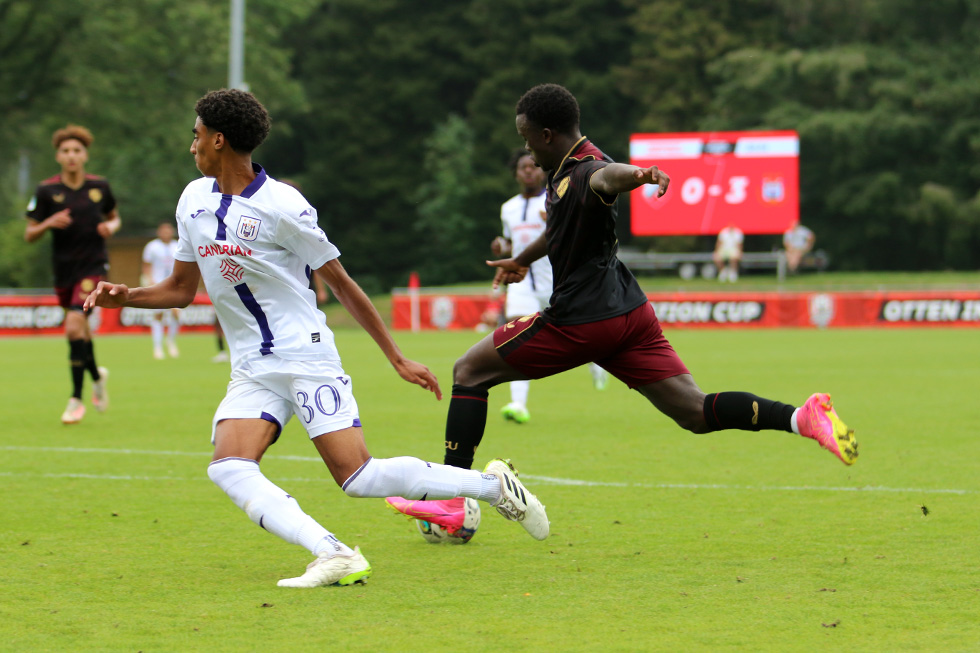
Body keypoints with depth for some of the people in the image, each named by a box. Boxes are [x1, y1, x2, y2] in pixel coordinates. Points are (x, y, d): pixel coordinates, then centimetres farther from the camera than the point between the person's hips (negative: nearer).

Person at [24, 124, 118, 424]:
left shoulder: (100, 186, -1)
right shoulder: (47, 191, -4)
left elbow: (114, 217, 16)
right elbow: (29, 235, -1)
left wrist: (111, 226, -7)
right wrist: (49, 224, -20)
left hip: (93, 265, -2)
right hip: (63, 269, 2)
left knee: (74, 326, -19)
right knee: (79, 331, 14)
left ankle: (76, 398, -12)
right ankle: (97, 375, 45)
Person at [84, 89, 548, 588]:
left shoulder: (282, 205, -11)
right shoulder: (193, 200, 9)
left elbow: (342, 285, -5)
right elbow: (181, 289, 21)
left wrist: (397, 359, -4)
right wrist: (125, 297, 2)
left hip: (306, 356, -6)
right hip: (252, 371, 6)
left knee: (359, 478, -16)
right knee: (228, 469, -22)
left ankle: (492, 484, 2)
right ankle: (334, 556, -32)